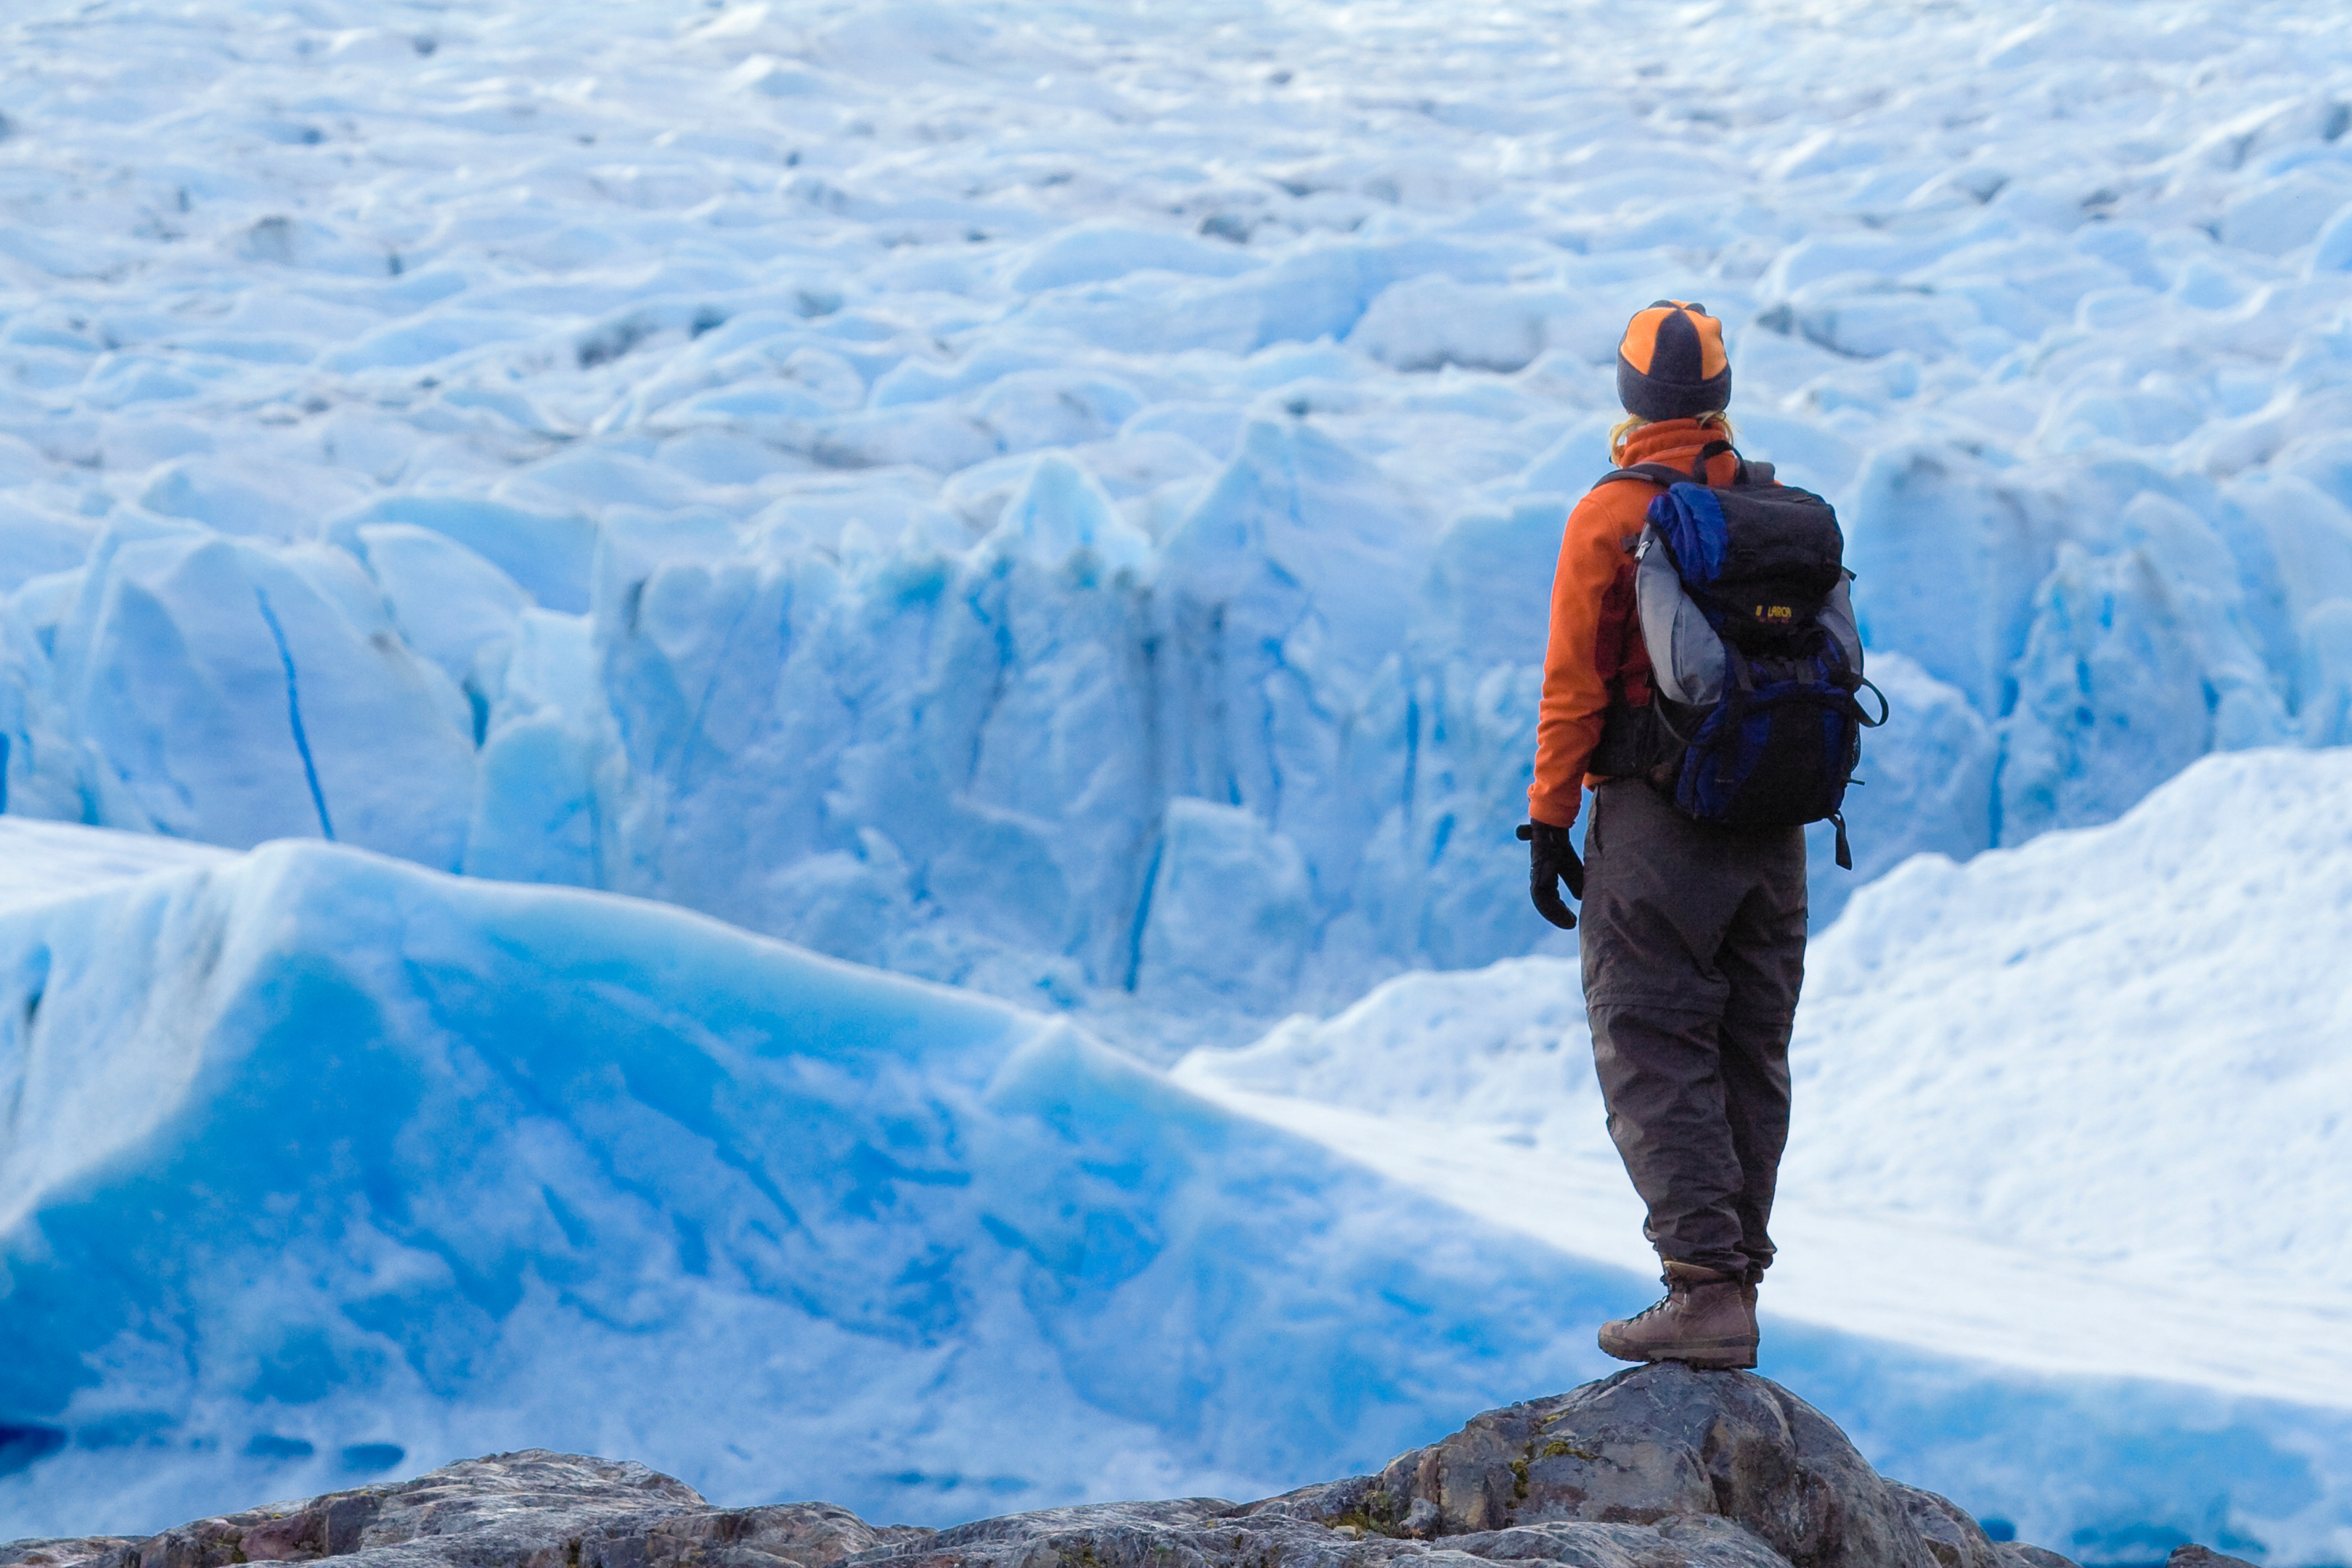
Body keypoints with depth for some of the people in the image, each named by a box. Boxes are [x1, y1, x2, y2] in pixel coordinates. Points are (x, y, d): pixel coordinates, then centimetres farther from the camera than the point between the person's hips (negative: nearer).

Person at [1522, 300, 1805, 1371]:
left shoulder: (1611, 517, -9)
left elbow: (1576, 685, -10)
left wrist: (1548, 821, -5)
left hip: (1656, 813, -6)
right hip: (1774, 827, 6)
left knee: (1653, 1053, -4)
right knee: (1750, 1056, 12)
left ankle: (1706, 1288, -14)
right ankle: (1736, 1279, 17)